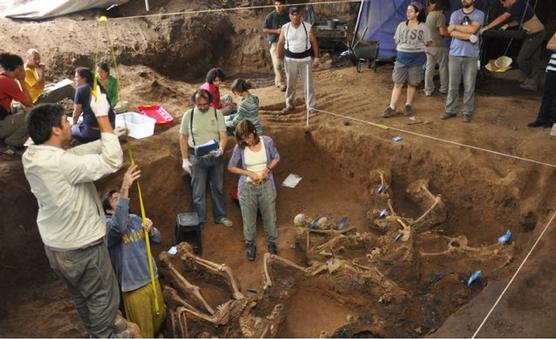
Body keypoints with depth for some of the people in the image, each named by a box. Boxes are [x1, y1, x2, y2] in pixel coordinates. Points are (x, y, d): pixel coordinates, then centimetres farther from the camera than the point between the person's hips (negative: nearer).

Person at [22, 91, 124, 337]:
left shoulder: (31, 157, -5)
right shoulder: (61, 163, -32)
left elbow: (78, 153, 5)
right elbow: (111, 162, -33)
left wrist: (107, 139, 4)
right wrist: (102, 117, -28)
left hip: (54, 245, 9)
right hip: (82, 247, -9)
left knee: (81, 296, 28)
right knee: (103, 297, 14)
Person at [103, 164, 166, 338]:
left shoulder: (136, 219, 6)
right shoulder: (106, 225, -15)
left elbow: (157, 239, 10)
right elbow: (119, 226, -40)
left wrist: (151, 230, -15)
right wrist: (125, 189, -45)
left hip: (152, 278, 6)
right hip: (133, 286, -6)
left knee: (160, 316, 24)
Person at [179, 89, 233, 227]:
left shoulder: (217, 113, -5)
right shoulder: (189, 115, -5)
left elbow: (223, 135, -6)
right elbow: (183, 138, 2)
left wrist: (221, 149, -27)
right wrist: (185, 160, -1)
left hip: (216, 156, 1)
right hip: (197, 157, -1)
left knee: (217, 188, 16)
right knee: (198, 191, 6)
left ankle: (220, 216, 32)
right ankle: (200, 221, 20)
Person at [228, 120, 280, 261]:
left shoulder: (267, 141, -12)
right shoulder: (240, 147, -13)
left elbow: (276, 158, 4)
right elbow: (231, 167, -4)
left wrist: (268, 169, -15)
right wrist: (249, 173, -17)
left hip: (266, 185, 1)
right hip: (247, 187, 0)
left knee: (269, 216, 13)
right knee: (249, 218, 12)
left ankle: (271, 242, 38)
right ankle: (251, 245, 34)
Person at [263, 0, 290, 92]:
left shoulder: (288, 15, 4)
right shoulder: (270, 16, -5)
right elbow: (264, 29, -2)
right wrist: (276, 31, -15)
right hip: (274, 42, -4)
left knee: (283, 63, 11)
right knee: (277, 63, -12)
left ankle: (277, 81, 29)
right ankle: (282, 84, -8)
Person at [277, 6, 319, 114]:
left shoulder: (308, 27, -4)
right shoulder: (285, 28, -2)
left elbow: (314, 42, 1)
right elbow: (280, 44, 4)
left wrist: (316, 57, -2)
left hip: (305, 59, -1)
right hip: (290, 59, 1)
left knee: (308, 83, -1)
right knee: (290, 84, 9)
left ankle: (310, 106, 8)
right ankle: (290, 105, 24)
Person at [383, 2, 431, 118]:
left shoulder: (423, 27, -3)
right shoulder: (402, 25, 5)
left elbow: (427, 43, 2)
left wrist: (416, 47, 3)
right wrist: (404, 48, 6)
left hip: (416, 57, -2)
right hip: (402, 56, 2)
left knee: (412, 83, 7)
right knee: (398, 83, -1)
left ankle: (408, 106, 20)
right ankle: (392, 108, -2)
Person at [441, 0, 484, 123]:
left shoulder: (479, 14, 3)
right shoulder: (455, 14, 9)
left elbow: (472, 29, -14)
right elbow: (452, 33, -6)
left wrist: (456, 26, -5)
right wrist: (469, 36, -14)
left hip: (471, 55, -2)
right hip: (454, 54, 2)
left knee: (469, 86, 1)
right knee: (452, 85, 5)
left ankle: (467, 112, 9)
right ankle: (450, 110, 14)